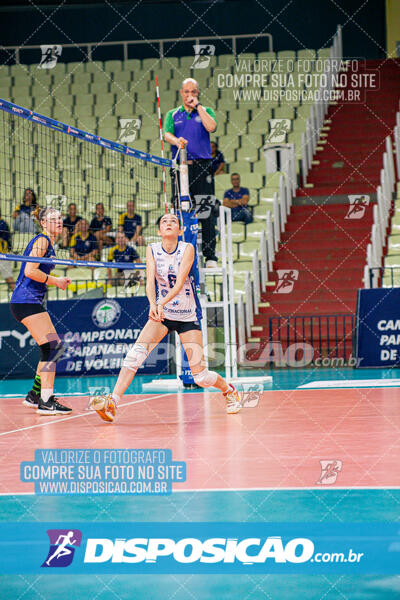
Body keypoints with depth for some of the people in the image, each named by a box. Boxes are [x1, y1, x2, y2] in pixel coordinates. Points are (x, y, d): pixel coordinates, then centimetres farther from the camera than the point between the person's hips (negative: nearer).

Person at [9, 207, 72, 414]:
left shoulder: (49, 243, 20)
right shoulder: (41, 241, -9)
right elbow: (29, 271, -19)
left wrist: (58, 281, 10)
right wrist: (55, 281, -10)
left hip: (33, 301, 10)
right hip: (26, 301, -10)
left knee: (52, 349, 13)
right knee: (53, 347, -17)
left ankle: (34, 395, 22)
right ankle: (46, 401, -20)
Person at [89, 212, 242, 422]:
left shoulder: (187, 249, -13)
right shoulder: (152, 250, -5)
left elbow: (180, 282, -24)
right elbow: (150, 281, -17)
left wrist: (162, 303, -41)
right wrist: (153, 305, -37)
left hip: (188, 316, -2)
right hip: (161, 313, 2)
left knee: (201, 376, -5)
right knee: (136, 353, -23)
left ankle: (229, 390, 26)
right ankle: (112, 401, -26)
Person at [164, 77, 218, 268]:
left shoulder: (206, 111, 13)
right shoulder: (172, 114, 17)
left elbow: (211, 127, -8)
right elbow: (167, 134, 0)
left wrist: (198, 106, -4)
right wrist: (176, 140, -22)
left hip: (202, 167, -1)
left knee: (207, 212, -7)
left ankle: (210, 256, -7)